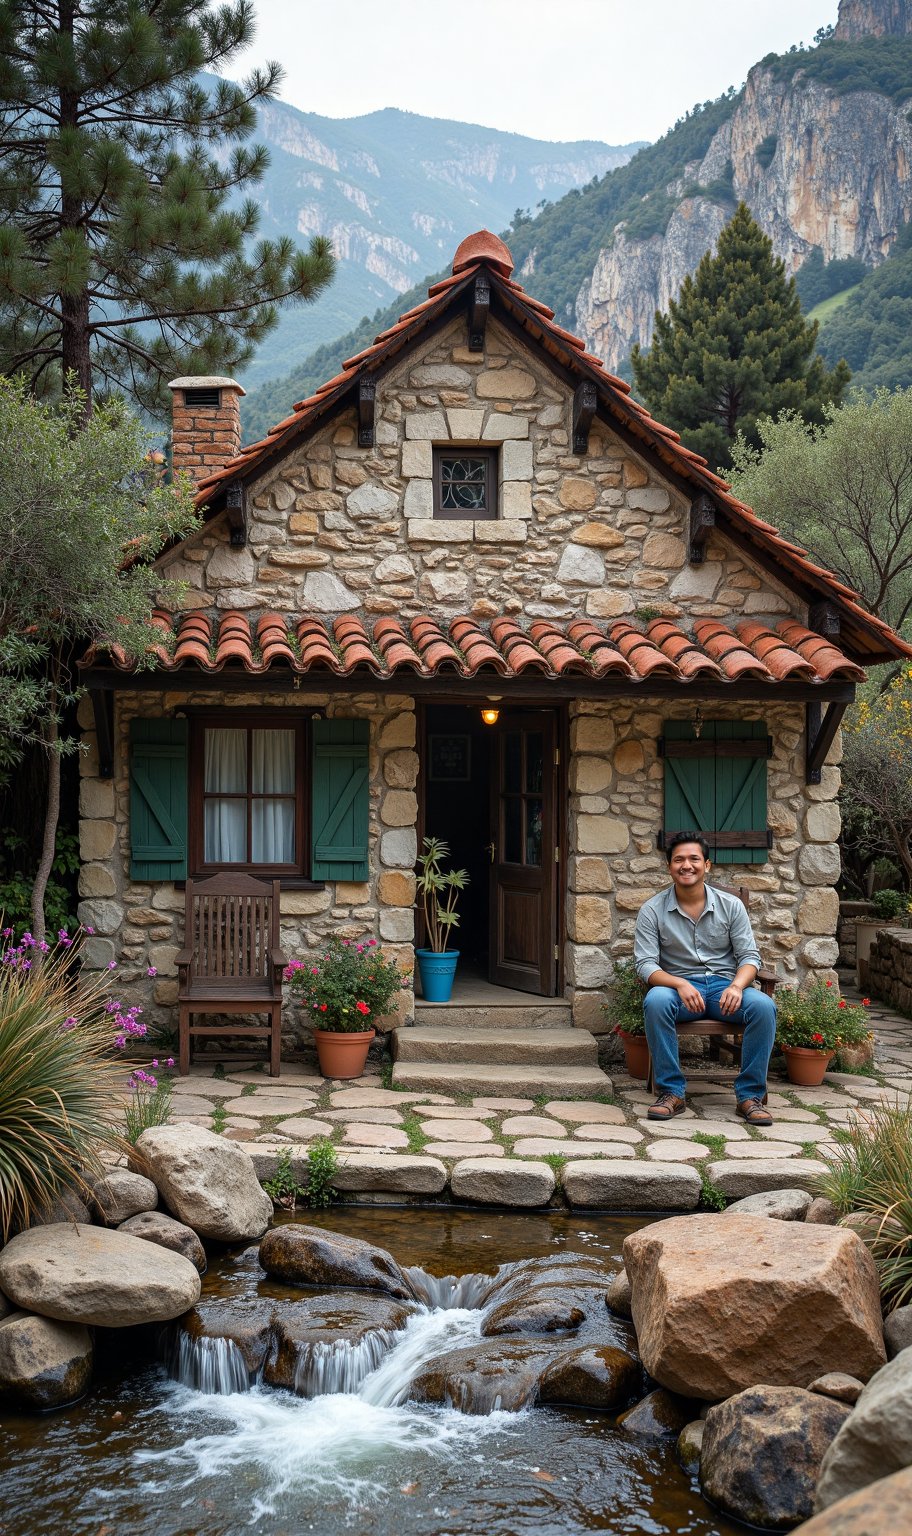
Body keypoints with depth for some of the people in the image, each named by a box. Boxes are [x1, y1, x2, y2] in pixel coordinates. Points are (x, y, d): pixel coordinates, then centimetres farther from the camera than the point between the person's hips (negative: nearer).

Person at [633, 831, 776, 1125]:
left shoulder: (731, 905, 5)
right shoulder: (652, 910, 0)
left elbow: (750, 956, 3)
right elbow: (645, 964, -6)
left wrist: (737, 986, -20)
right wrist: (681, 984, -25)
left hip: (726, 986, 1)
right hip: (678, 985, -1)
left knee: (764, 1006, -30)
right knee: (655, 1001, -36)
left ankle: (750, 1094, -17)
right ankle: (671, 1092, -24)